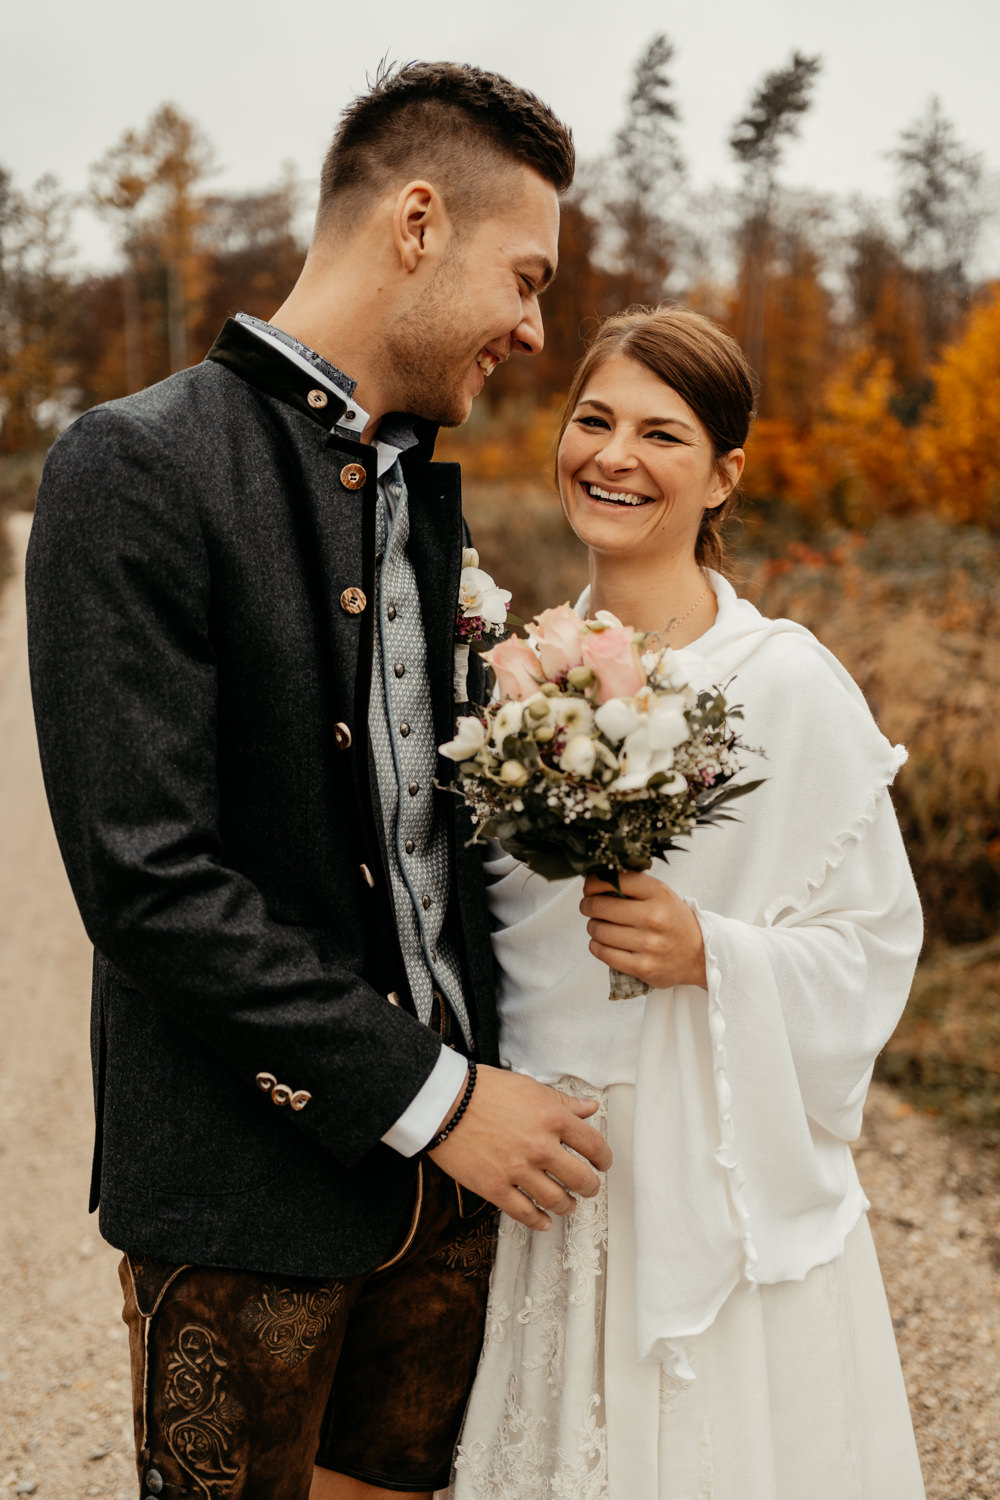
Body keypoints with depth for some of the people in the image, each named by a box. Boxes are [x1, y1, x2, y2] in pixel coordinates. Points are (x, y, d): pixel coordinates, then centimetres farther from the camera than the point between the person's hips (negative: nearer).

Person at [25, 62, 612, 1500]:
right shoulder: (137, 467, -15)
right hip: (252, 1182, -7)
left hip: (448, 1161, 7)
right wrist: (422, 1095, -18)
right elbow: (146, 879, -21)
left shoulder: (426, 483, 10)